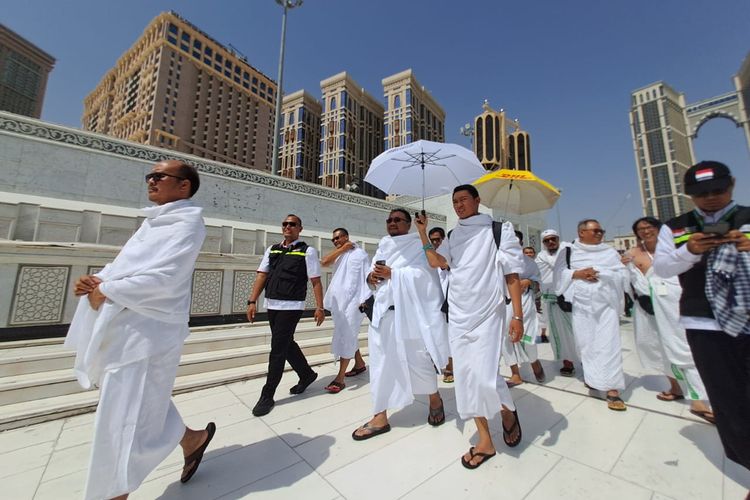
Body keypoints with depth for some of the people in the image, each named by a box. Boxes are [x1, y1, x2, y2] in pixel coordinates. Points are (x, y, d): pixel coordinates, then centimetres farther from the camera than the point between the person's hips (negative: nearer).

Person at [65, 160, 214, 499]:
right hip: (121, 328, 9)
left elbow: (164, 278, -22)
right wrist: (96, 279, 0)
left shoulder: (187, 222, -11)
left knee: (123, 419, 3)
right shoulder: (153, 221, 18)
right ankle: (190, 439, 38)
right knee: (140, 405, 20)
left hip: (148, 332, -9)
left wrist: (106, 291, -13)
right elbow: (125, 264, 19)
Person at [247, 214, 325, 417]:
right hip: (272, 305, 6)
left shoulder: (307, 251, -4)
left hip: (291, 307, -6)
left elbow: (316, 281, -6)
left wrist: (319, 307, -11)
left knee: (278, 349, -1)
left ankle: (267, 396, 16)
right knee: (287, 345, 17)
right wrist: (252, 301, 1)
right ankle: (307, 374, 39)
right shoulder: (272, 250, 11)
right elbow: (262, 276, 8)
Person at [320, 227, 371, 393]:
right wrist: (341, 249, -4)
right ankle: (360, 364, 35)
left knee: (345, 337, -6)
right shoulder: (338, 255, 16)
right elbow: (323, 262, -3)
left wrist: (365, 300, -17)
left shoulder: (360, 253, -4)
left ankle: (340, 378, 2)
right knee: (348, 336, 17)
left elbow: (368, 277, -9)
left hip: (353, 301, -7)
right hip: (338, 301, 7)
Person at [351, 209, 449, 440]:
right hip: (383, 310, 5)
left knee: (417, 360, 5)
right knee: (381, 361, 6)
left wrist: (392, 274, -18)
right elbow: (374, 272, 15)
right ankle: (380, 417, 20)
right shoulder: (383, 246, 16)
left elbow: (423, 273, -14)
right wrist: (370, 277, -8)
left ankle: (435, 399, 35)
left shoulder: (419, 245, 0)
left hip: (410, 312, -5)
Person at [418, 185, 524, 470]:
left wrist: (518, 316, -10)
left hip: (487, 313, -4)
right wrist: (422, 232, -3)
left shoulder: (498, 230, -1)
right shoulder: (453, 236, 13)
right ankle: (485, 441, 26)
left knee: (484, 375, -9)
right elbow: (436, 262, -1)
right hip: (458, 314, 5)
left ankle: (508, 412, 28)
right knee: (466, 375, 7)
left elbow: (512, 275, -5)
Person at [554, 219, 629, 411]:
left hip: (606, 303, 1)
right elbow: (559, 274, 1)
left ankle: (612, 389, 0)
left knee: (609, 344, -4)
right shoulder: (568, 252, 7)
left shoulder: (610, 252, 12)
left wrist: (600, 273, -10)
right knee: (587, 343, 4)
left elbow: (622, 275, 6)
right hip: (581, 304, -1)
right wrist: (577, 274, -14)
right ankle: (594, 379, 20)